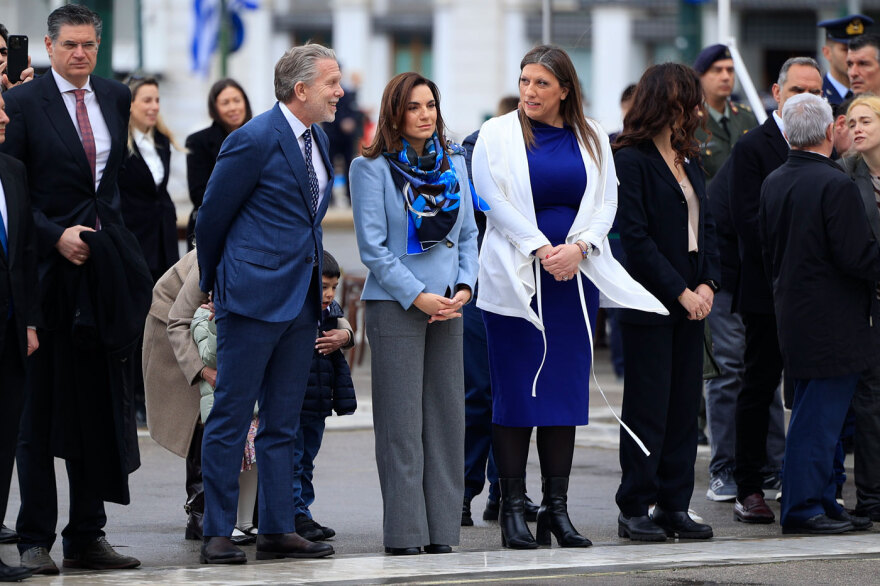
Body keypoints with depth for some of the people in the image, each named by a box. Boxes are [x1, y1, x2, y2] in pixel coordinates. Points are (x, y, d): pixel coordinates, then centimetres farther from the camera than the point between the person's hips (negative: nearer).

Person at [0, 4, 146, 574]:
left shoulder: (116, 97, 10)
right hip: (49, 265, -5)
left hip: (103, 264, 5)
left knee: (98, 403, 7)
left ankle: (87, 535, 12)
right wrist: (56, 235, -17)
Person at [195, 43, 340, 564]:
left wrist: (317, 286, 19)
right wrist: (213, 282, 7)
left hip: (302, 299, 8)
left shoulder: (317, 139, 13)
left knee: (283, 423, 10)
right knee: (231, 418, -3)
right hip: (254, 296, -8)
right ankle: (218, 535, 1)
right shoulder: (255, 140, -12)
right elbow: (212, 217, -4)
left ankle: (278, 531, 14)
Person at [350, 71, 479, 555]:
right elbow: (372, 247, -7)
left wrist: (464, 288, -1)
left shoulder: (453, 162, 12)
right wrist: (417, 296, -13)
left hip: (448, 305, 5)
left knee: (446, 416, 4)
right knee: (401, 422, -5)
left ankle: (441, 531, 9)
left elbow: (468, 233, 15)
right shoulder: (371, 167, -3)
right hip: (394, 304, -5)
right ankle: (404, 534, -2)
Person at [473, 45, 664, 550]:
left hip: (574, 278, 3)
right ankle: (513, 510, 0)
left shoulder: (591, 138, 8)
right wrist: (542, 250, -14)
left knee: (566, 389, 3)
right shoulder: (498, 134, 1)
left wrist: (578, 248, -12)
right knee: (515, 392, -3)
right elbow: (497, 200, -6)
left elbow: (606, 201, 5)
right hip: (515, 277, -3)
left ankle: (557, 508, 8)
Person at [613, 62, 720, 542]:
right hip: (650, 303, -7)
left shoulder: (688, 161, 16)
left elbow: (706, 225, 14)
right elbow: (636, 237, -14)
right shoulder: (631, 161, -9)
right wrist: (680, 291, -15)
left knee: (685, 406, 7)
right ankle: (634, 510, 3)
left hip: (691, 302, 7)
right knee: (647, 409, -4)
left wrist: (708, 283, -2)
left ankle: (675, 506, 12)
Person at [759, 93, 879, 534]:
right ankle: (802, 506, -2)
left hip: (792, 312, 9)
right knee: (821, 415, -4)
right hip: (833, 322, -9)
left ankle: (821, 502, 19)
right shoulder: (836, 186, -18)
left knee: (815, 412, 15)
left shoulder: (772, 184, 7)